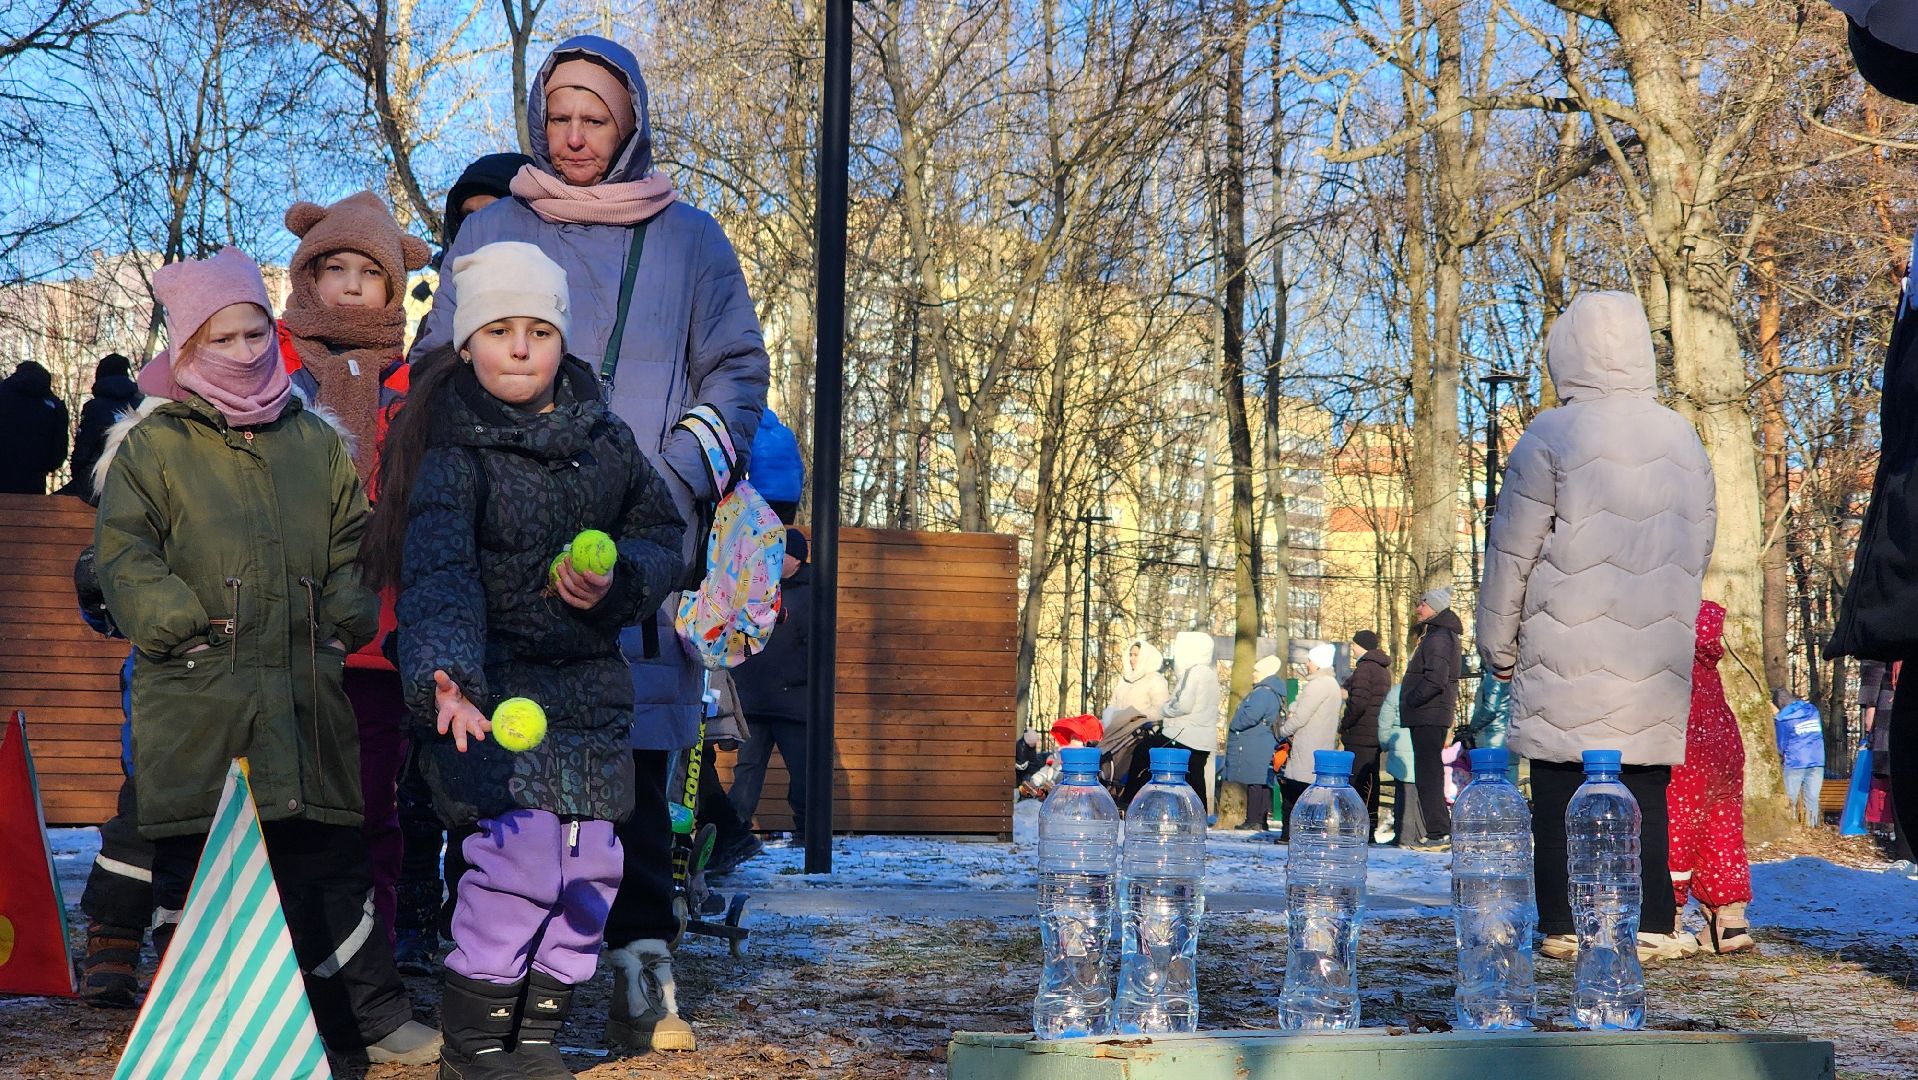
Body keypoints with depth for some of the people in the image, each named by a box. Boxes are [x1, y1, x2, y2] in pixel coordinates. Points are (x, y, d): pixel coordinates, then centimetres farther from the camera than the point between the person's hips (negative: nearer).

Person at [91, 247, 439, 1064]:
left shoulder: (316, 441, 13)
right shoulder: (154, 446, 2)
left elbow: (353, 546, 19)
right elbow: (124, 556, -1)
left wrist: (345, 619, 5)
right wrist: (179, 623, -11)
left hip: (307, 688, 3)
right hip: (196, 696, -3)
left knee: (330, 856, 8)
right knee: (194, 864, 4)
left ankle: (367, 1011, 17)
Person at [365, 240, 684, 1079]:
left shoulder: (605, 438, 7)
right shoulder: (454, 453, -10)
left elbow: (663, 532, 16)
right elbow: (437, 575, -24)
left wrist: (617, 582, -6)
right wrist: (447, 682, -41)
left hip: (588, 680, 6)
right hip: (490, 683, -5)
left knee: (590, 858, 6)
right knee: (519, 844, -17)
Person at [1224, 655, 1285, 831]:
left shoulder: (1263, 692, -16)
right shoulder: (1276, 694, 17)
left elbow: (1250, 716, -25)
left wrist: (1233, 727, -7)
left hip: (1254, 749, -10)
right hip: (1268, 747, 10)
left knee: (1254, 784, -8)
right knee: (1263, 784, 11)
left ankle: (1253, 821, -8)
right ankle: (1262, 821, 14)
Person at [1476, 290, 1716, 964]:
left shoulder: (1552, 437, -6)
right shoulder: (1685, 441, 12)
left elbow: (1511, 552, -3)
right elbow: (1699, 549, 19)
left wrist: (1497, 646, 7)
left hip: (1568, 650, -5)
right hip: (1660, 655, 5)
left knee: (1563, 790, -1)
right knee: (1646, 790, 8)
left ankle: (1566, 927, -1)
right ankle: (1651, 926, 7)